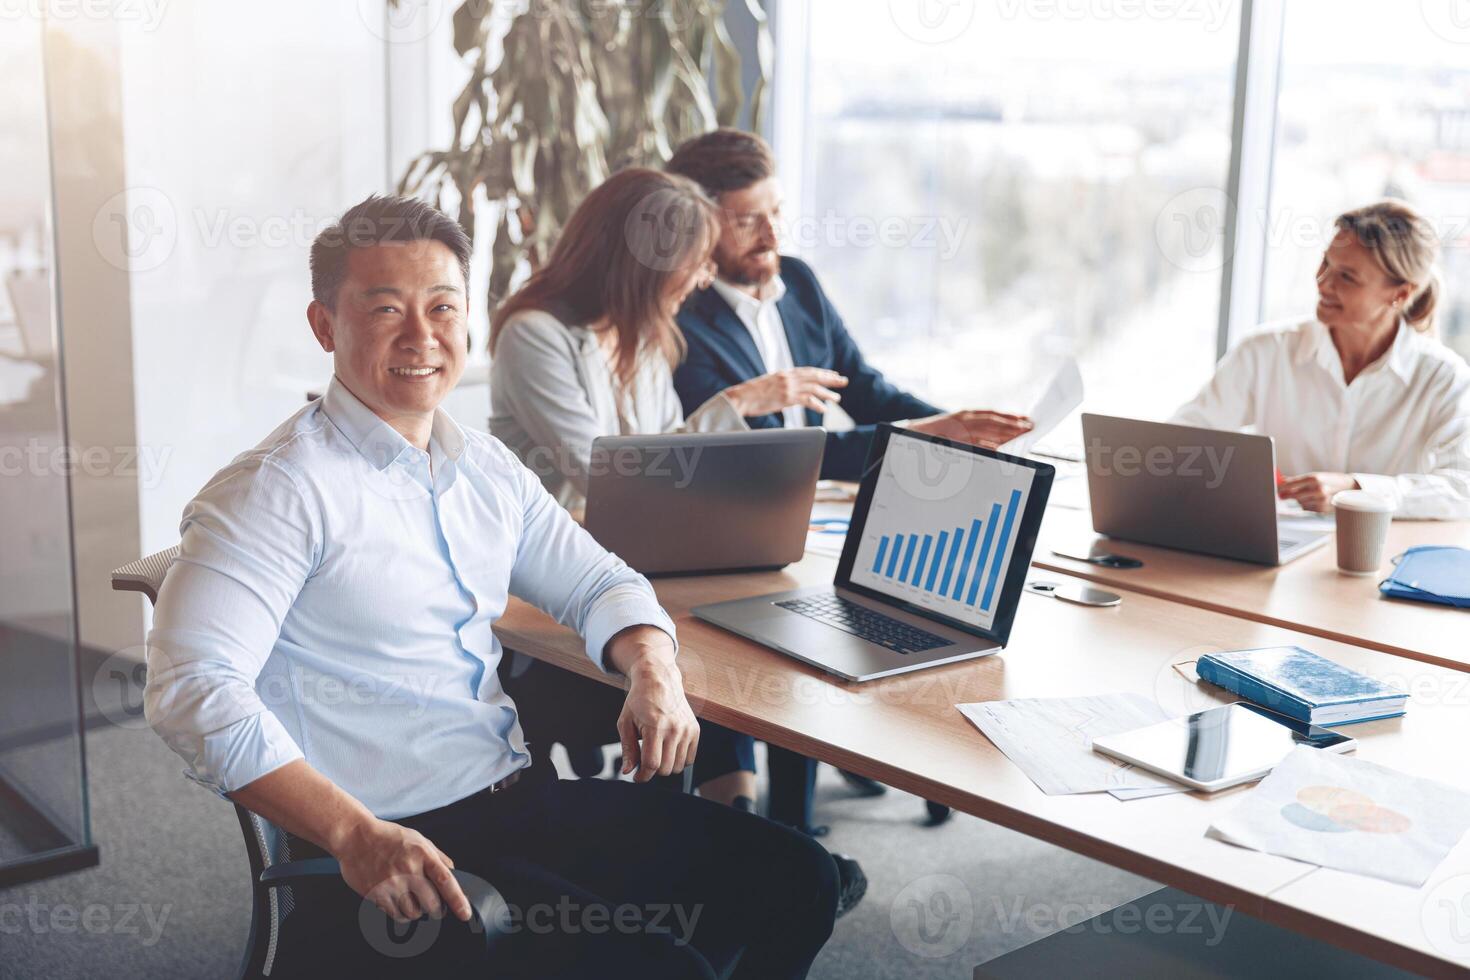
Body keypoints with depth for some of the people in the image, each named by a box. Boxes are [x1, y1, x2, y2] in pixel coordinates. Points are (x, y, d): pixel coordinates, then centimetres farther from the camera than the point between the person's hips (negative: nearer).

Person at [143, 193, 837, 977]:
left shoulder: (486, 469, 11)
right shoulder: (276, 492, -13)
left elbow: (597, 584, 21)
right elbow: (192, 690, -23)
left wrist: (654, 672, -2)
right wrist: (355, 834, -32)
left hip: (518, 795, 8)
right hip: (379, 860, -7)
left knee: (793, 881, 1)